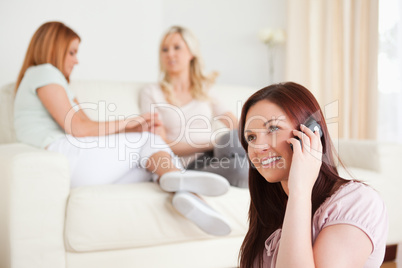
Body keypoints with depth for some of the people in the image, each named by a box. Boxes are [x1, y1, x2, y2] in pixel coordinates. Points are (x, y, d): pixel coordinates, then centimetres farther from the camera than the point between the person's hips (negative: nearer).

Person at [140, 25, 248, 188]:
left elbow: (237, 125, 11)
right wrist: (212, 143, -12)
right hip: (187, 165, -4)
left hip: (214, 158, 4)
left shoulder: (204, 91, 21)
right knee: (238, 169, -37)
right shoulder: (151, 93, 9)